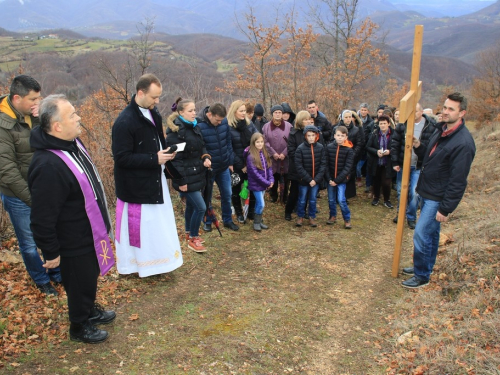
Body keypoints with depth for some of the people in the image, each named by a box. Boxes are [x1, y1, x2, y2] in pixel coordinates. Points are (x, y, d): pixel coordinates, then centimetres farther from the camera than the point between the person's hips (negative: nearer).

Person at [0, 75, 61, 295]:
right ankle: (41, 281, 36)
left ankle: (57, 274, 39)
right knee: (29, 243, 13)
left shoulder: (34, 115, -2)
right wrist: (31, 198, -19)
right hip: (19, 197, -5)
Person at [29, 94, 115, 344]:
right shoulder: (47, 165, -33)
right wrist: (51, 252, -17)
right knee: (80, 283, 13)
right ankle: (80, 327, 38)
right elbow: (42, 217, -27)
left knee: (90, 276, 28)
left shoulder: (72, 143, -2)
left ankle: (90, 310, 52)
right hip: (74, 242, -9)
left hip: (90, 233, 9)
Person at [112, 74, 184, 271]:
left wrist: (165, 153, -1)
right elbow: (121, 157, -22)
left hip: (155, 180, 8)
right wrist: (154, 159, -22)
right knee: (139, 225, 3)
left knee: (158, 222, 17)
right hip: (136, 186, -8)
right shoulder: (124, 122, -21)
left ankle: (159, 259, 34)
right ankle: (136, 263, 23)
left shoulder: (153, 114, 6)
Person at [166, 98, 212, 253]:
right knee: (201, 207, -8)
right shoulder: (175, 131, -17)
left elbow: (201, 147, 19)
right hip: (186, 177, -8)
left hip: (197, 174, 8)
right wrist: (181, 180, -19)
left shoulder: (195, 127, 8)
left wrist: (206, 157, -3)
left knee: (191, 205, 19)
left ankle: (189, 233, 37)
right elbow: (175, 158, -18)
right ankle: (193, 239, 11)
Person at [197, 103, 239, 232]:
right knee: (207, 196, 11)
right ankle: (208, 222, 29)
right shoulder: (199, 126, -19)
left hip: (224, 167, 4)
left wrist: (230, 162, 7)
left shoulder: (224, 124, -5)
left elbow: (228, 143, 5)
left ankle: (227, 220, 29)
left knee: (227, 194, 12)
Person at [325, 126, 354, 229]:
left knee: (341, 200, -8)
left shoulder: (349, 150, -8)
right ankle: (333, 216, 34)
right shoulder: (329, 147, -2)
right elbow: (326, 164, 0)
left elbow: (347, 168, -10)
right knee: (331, 200, 12)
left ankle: (347, 219, 10)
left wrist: (337, 180, -15)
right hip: (330, 179, 3)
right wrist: (329, 179, -9)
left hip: (341, 179, -3)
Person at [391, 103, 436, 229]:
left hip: (419, 167, -2)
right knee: (401, 191, 15)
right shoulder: (402, 124, -3)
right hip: (402, 165, 3)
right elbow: (394, 144, 0)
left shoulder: (431, 126, -8)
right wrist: (395, 162, -2)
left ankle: (411, 218, 18)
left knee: (414, 193, -3)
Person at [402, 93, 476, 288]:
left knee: (421, 235, -4)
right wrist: (418, 146, -4)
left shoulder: (463, 143, -24)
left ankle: (422, 276, 13)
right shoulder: (440, 130, 4)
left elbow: (458, 181, -23)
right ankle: (426, 266, 36)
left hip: (438, 198, -8)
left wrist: (445, 208, -21)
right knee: (431, 233, 21)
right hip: (427, 192, 8)